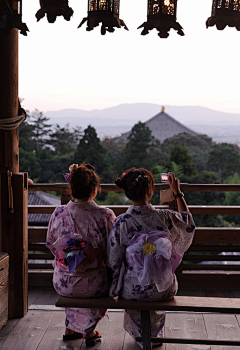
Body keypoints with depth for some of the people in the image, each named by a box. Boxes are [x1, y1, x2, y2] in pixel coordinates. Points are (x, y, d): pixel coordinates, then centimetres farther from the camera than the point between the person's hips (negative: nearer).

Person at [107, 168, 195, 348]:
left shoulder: (121, 222, -18)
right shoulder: (164, 217, -17)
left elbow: (114, 261, -8)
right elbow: (188, 221, 7)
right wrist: (178, 192, 13)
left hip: (132, 291, 0)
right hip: (164, 291, 1)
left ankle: (140, 335, 55)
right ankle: (155, 333, 55)